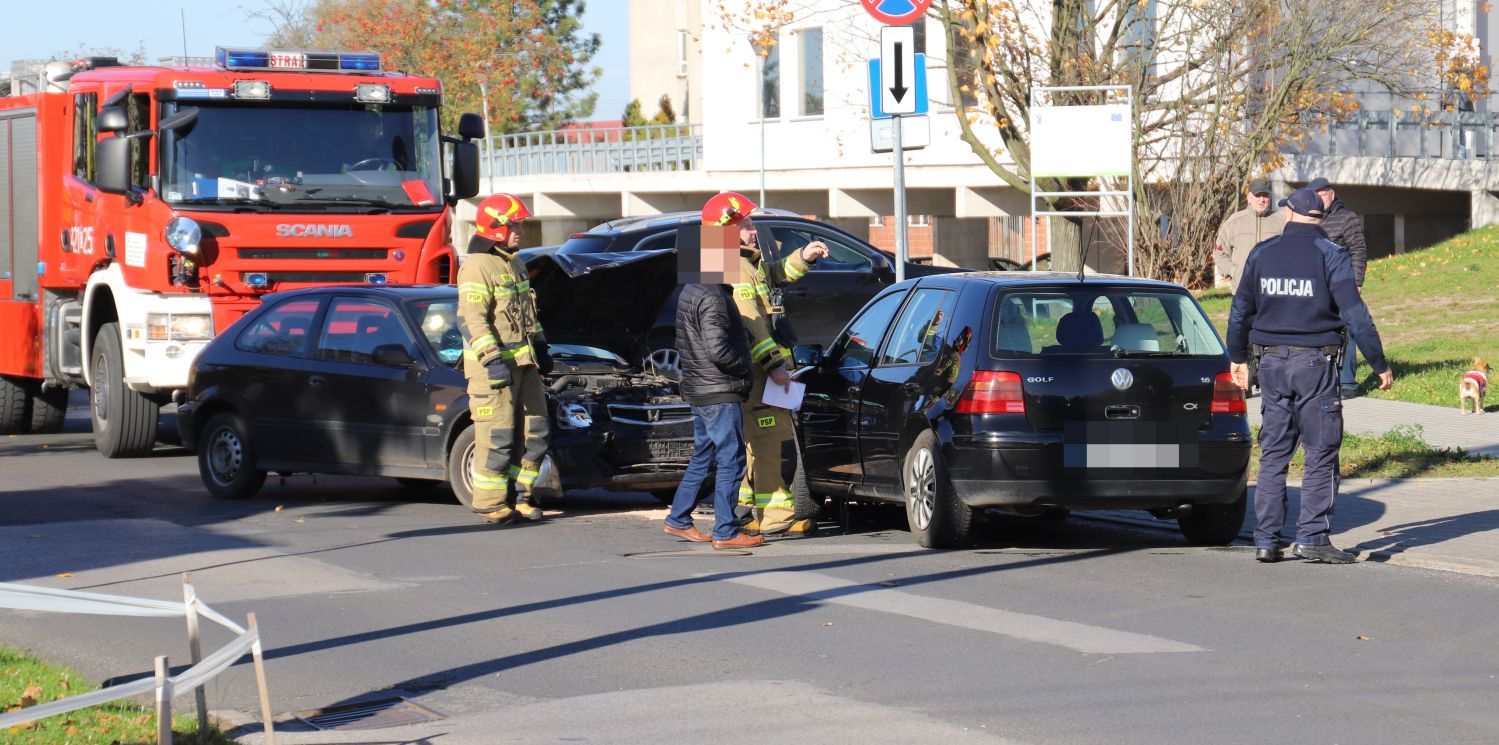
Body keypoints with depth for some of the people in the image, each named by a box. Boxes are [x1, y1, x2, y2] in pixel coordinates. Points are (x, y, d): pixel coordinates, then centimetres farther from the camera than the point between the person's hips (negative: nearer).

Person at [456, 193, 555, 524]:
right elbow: (471, 318, -21)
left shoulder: (513, 264, 17)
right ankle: (491, 503, 0)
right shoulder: (477, 267, -14)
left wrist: (540, 348, 25)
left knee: (533, 433, 10)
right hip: (493, 365, -9)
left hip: (523, 362, 9)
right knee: (496, 437, -6)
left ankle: (519, 495, 20)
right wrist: (492, 359, -27)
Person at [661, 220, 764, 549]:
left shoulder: (690, 292, 14)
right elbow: (717, 348, -26)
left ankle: (678, 520, 23)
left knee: (703, 458, 18)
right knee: (730, 460, -6)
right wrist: (745, 371, -11)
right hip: (720, 392, -10)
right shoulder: (712, 298, -18)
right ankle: (726, 531, -5)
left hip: (699, 388, 10)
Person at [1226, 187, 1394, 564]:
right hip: (1316, 363, -4)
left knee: (1273, 453, 9)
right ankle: (1312, 536, -6)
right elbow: (1354, 314, -11)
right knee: (1321, 453, 0)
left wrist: (1238, 357, 27)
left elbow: (1240, 310, 13)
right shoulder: (1330, 255, -6)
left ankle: (1266, 539, 7)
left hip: (1272, 363, 4)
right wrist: (1380, 365, -6)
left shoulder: (1262, 253, 6)